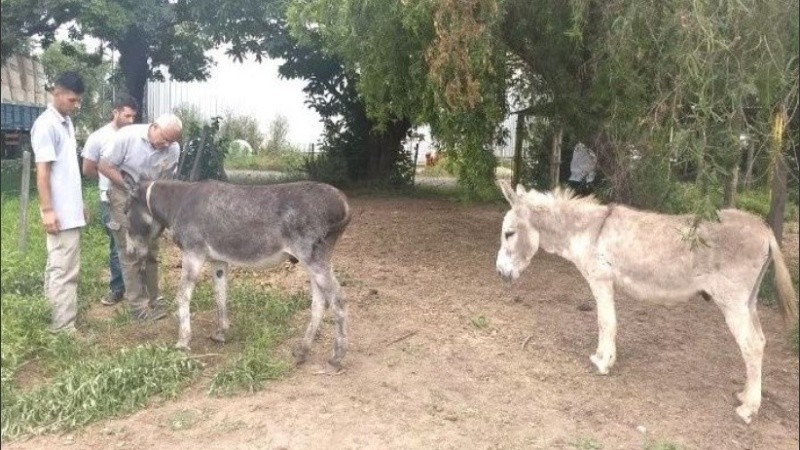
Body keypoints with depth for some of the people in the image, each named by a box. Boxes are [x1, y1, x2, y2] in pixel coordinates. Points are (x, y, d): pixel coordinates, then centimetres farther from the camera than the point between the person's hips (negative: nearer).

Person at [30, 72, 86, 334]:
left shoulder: (66, 122, 14)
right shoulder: (46, 125, -14)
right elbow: (42, 171, -17)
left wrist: (79, 203, 20)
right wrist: (47, 210, -21)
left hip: (70, 209, 10)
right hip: (61, 212, -10)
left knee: (57, 265, 15)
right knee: (65, 270, -7)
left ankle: (55, 316, 25)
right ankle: (64, 327, -1)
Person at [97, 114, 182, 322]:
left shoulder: (174, 149, -10)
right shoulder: (127, 135, -20)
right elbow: (104, 166, -15)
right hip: (125, 198, -4)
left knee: (151, 252, 10)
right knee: (131, 253, -4)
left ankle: (152, 301, 22)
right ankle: (139, 306, 3)